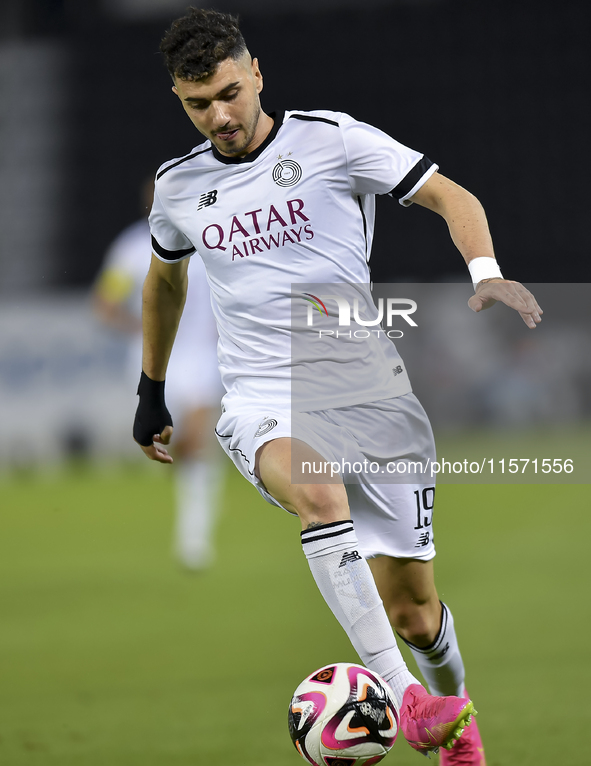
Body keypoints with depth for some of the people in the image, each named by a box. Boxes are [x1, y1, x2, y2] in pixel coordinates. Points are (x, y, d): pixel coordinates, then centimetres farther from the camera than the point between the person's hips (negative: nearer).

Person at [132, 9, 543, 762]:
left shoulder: (331, 140, -2)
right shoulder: (177, 186, 9)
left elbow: (451, 197, 0)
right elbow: (165, 276, 30)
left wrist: (486, 275, -19)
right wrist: (151, 388, 35)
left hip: (367, 387, -1)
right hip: (262, 402, 1)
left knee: (412, 607, 1)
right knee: (318, 493, -36)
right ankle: (403, 695, -41)